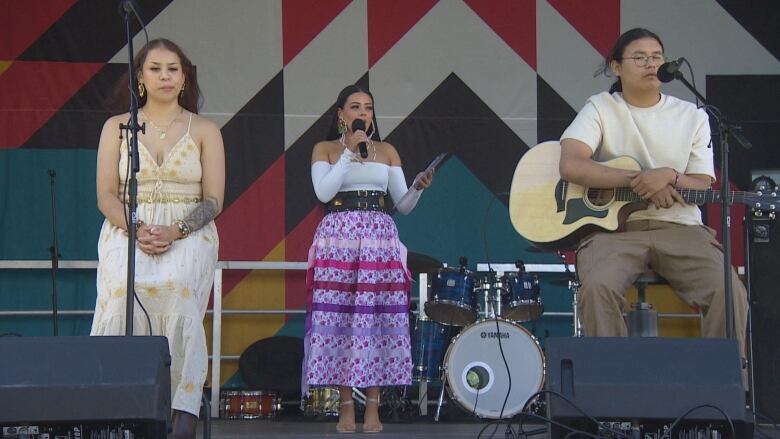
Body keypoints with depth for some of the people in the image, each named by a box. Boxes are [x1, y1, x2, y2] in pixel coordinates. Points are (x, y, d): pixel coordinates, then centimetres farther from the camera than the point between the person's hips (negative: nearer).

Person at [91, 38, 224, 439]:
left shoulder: (204, 130, 11)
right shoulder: (116, 127, 13)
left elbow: (213, 200, 4)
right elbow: (106, 196, 6)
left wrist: (176, 232, -14)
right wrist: (137, 231, -13)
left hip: (189, 233, -1)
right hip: (127, 229, 1)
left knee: (177, 289, -33)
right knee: (124, 288, -32)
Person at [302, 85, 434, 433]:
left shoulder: (387, 151, 14)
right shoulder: (325, 149, 9)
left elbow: (403, 205, 10)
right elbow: (323, 193, -8)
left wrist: (419, 187, -11)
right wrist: (349, 152, -9)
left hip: (380, 239, 2)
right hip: (338, 240, -2)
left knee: (377, 318, -5)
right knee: (339, 318, -7)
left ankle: (373, 407, -1)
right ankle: (346, 406, -2)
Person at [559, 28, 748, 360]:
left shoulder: (693, 116, 12)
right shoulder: (601, 109, 5)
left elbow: (702, 188, 7)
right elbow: (571, 166, -11)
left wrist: (670, 177, -15)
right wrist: (638, 181, -15)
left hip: (679, 228, 2)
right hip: (612, 225, -2)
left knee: (730, 292, -24)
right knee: (597, 286, -34)